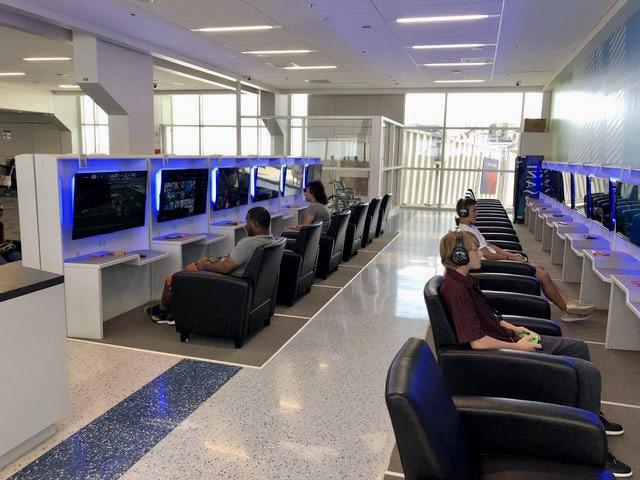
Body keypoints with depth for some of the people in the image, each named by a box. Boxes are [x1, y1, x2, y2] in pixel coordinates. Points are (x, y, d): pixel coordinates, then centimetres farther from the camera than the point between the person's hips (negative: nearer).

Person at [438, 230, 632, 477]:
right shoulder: (455, 290, -27)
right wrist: (517, 346, -17)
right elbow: (477, 342, -30)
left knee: (578, 346, 20)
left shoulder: (463, 280, 5)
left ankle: (591, 415, 35)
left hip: (508, 339, 11)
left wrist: (514, 328, 7)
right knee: (589, 372, -12)